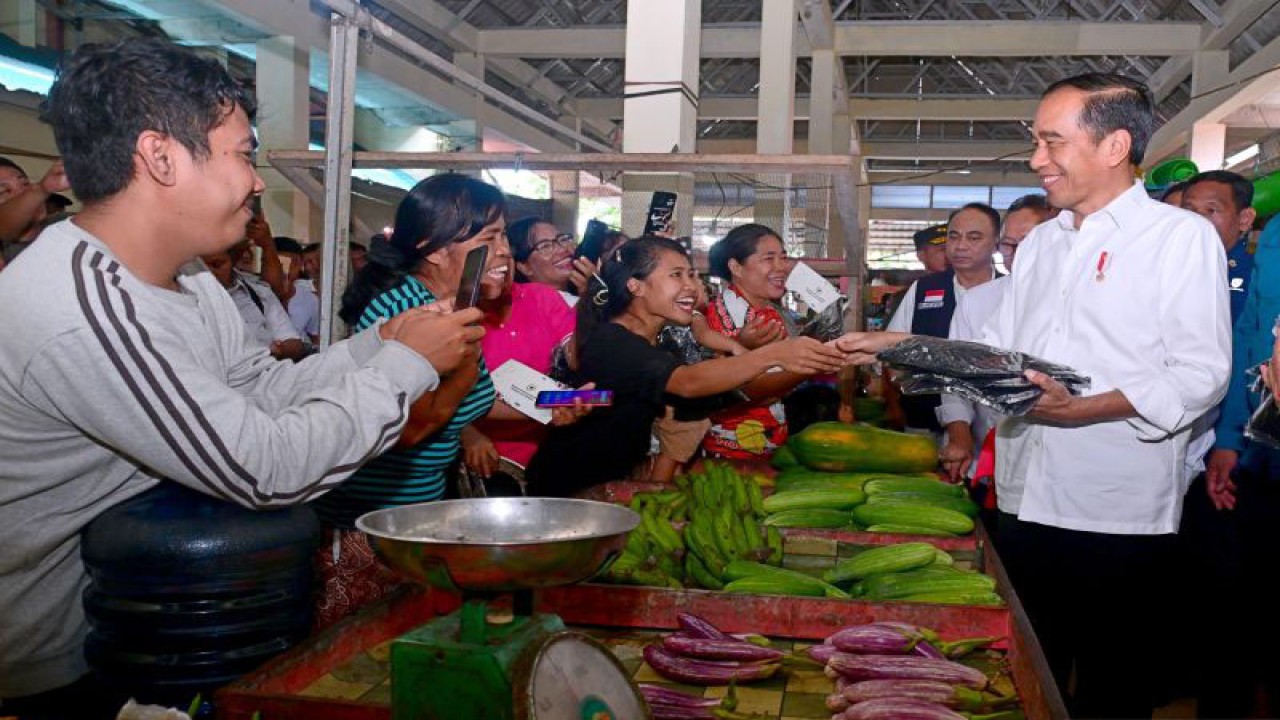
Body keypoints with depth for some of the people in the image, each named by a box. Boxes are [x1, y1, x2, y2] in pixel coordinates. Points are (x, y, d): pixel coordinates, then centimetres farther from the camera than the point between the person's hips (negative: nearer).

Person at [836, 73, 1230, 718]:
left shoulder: (1181, 236, -5)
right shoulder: (1040, 243, 16)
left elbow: (1200, 373, -12)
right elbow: (996, 347, 18)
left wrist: (1083, 409, -23)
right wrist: (897, 345, 9)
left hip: (1118, 516, -6)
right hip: (1026, 502, 6)